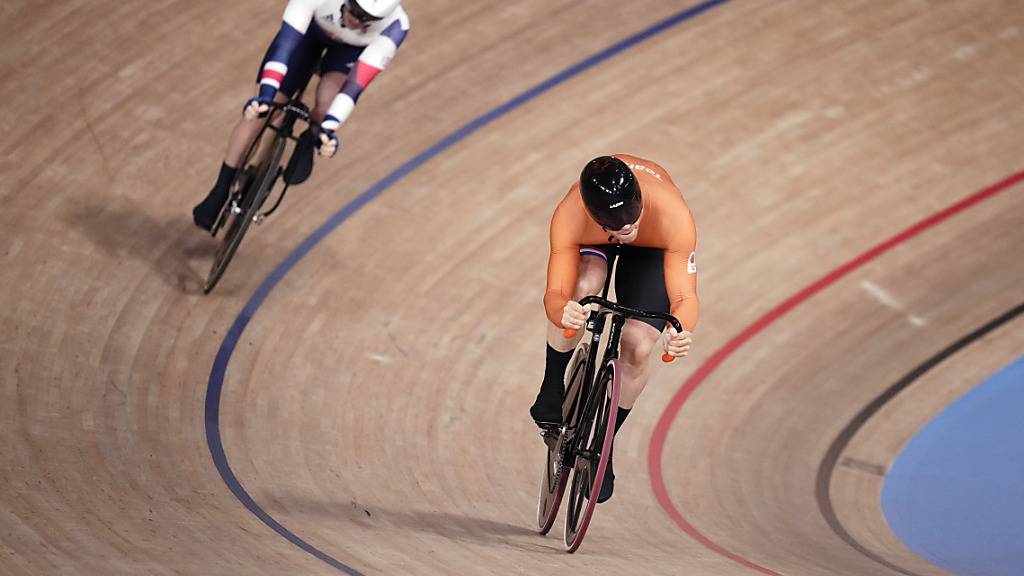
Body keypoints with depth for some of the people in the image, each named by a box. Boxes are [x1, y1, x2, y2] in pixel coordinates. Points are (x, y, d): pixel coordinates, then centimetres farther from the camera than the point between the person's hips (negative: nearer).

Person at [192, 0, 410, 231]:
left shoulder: (394, 26, -41)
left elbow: (356, 83, -41)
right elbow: (286, 40, -43)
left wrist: (329, 128, -50)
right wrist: (265, 95, -53)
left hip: (353, 46, 0)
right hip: (311, 26, 0)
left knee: (326, 107, -27)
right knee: (259, 111, -8)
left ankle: (306, 144, 9)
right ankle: (220, 193, 10)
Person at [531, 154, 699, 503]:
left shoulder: (672, 216, -44)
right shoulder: (569, 217, -42)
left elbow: (684, 297, -40)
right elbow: (556, 292, -40)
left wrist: (680, 333, -63)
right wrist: (561, 312, -65)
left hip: (652, 249, 0)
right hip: (590, 243, 0)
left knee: (637, 350, -15)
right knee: (582, 286, -35)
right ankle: (552, 391, -10)